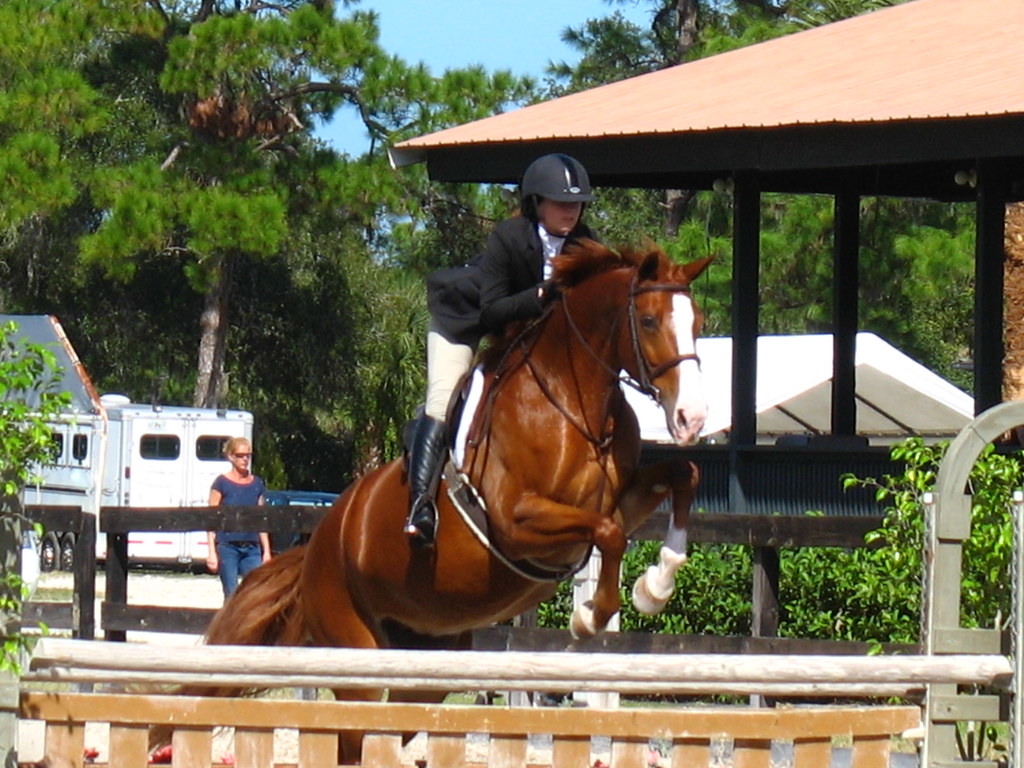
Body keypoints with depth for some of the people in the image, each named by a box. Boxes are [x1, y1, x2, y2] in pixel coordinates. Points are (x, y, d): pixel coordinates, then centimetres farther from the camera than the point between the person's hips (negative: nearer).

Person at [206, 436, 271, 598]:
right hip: (227, 546, -4)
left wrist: (266, 551, 11)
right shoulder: (222, 483, -2)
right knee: (231, 597, -3)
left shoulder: (257, 484, 11)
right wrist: (212, 552, -11)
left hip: (251, 548, 4)